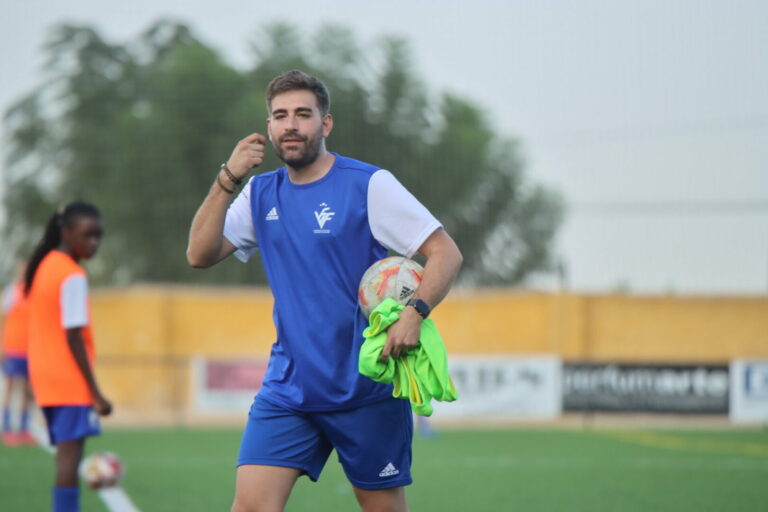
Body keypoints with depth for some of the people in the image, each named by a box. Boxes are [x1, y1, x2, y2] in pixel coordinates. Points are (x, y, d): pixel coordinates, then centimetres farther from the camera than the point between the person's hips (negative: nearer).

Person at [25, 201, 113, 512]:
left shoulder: (43, 266, 14)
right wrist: (95, 393, -17)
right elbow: (73, 338, -17)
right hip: (71, 380, -9)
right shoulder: (72, 277, -13)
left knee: (66, 454, 9)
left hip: (45, 377, 9)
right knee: (70, 454, -13)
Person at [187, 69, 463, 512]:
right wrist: (227, 180, -7)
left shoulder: (369, 185, -6)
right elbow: (200, 255, 2)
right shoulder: (261, 193, 9)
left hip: (368, 388, -3)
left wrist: (414, 313, -25)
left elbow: (447, 253, -8)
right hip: (288, 389, 3)